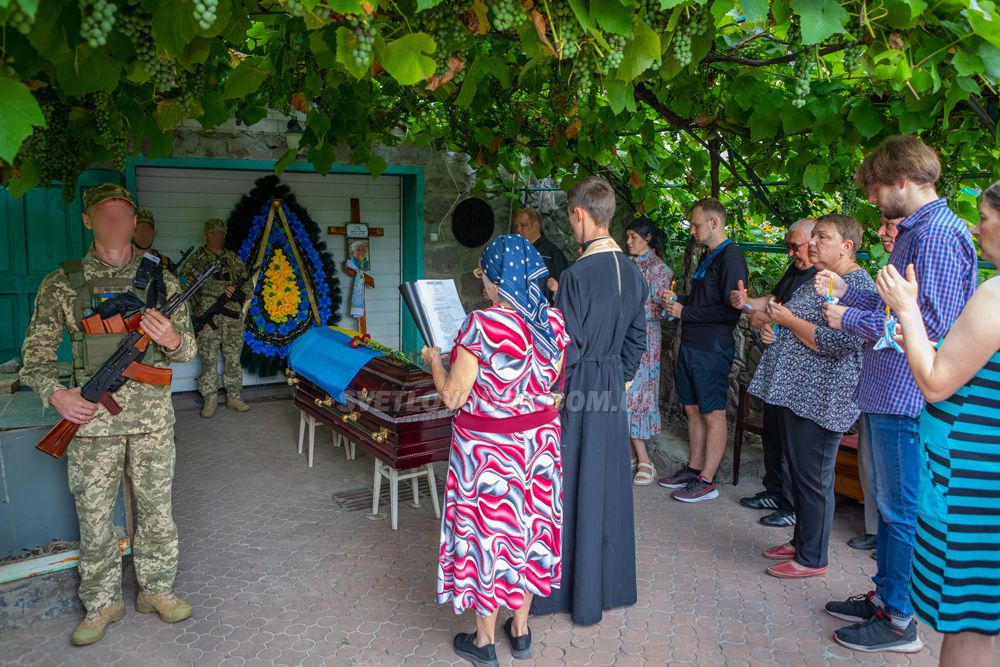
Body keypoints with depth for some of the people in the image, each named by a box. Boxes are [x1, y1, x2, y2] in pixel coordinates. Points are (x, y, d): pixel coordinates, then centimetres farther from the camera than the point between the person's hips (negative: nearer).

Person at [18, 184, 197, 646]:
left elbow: (188, 350, 6)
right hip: (91, 418, -1)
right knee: (94, 517, 9)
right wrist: (54, 393, -13)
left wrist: (172, 340, -17)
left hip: (153, 419, 1)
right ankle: (102, 605, 27)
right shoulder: (61, 284, 1)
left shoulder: (161, 280, 4)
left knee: (156, 510, 11)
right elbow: (37, 351, 4)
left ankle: (156, 590, 30)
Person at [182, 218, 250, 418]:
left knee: (233, 357, 7)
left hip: (232, 314, 3)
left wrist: (238, 289, -7)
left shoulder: (233, 258, 13)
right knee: (209, 358, 0)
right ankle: (210, 400, 8)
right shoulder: (197, 257, 2)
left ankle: (234, 397, 15)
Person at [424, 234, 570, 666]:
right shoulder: (553, 323, -5)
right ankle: (520, 631, 34)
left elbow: (453, 396, -17)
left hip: (487, 448, -5)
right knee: (528, 526, 18)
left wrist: (434, 362, 1)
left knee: (487, 532, 10)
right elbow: (551, 383, 7)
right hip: (539, 440, 6)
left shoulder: (481, 326, -23)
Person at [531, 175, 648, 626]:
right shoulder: (631, 272, 4)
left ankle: (578, 592, 20)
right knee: (609, 484, 17)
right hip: (613, 386, 7)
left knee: (574, 485, 6)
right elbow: (636, 339, 11)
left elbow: (567, 348, -18)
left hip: (580, 387, -7)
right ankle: (612, 584, 31)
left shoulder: (576, 275, -19)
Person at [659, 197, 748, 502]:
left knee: (713, 414, 0)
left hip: (713, 348, -9)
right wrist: (681, 300, 6)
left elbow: (731, 309, -22)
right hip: (691, 344, 9)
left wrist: (685, 312, -16)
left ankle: (707, 481, 7)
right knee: (692, 409, 14)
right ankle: (694, 468, 25)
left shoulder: (731, 258, -14)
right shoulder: (708, 256, 16)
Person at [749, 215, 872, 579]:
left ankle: (812, 558, 14)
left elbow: (837, 344, -25)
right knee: (798, 473, 18)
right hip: (794, 392, 10)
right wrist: (773, 313, 12)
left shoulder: (857, 285, -15)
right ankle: (801, 541, 32)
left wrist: (789, 320, -17)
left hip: (819, 399, -10)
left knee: (813, 478, 1)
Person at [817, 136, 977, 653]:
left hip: (906, 396, -10)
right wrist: (844, 293, 11)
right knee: (887, 502, 19)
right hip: (885, 392, 10)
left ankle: (900, 621, 16)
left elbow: (932, 321, -23)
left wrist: (850, 319, -15)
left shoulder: (938, 234, -17)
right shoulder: (914, 230, 15)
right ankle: (884, 596, 34)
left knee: (901, 510, 2)